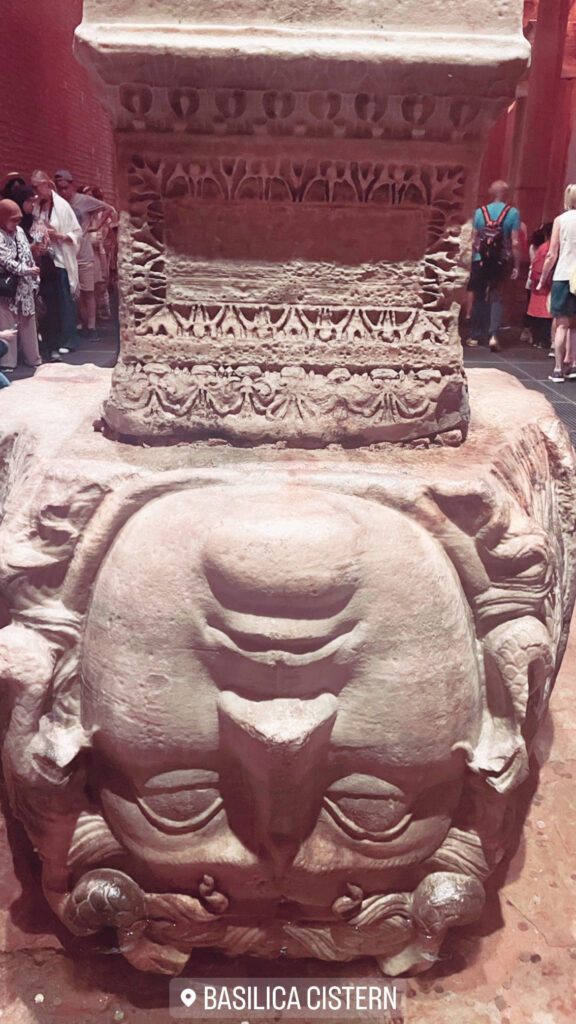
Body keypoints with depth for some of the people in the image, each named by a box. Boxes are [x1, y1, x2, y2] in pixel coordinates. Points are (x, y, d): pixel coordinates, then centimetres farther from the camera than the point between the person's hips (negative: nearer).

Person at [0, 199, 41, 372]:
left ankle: (33, 358, 23)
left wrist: (33, 280, 10)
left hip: (24, 286, 7)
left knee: (28, 322, 13)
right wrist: (26, 270, -26)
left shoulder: (19, 231, 8)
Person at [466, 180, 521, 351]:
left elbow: (474, 241, 3)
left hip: (480, 261, 1)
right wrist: (516, 266, -1)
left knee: (479, 298, 13)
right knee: (496, 297, 7)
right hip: (501, 262, -1)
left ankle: (475, 336, 20)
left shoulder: (480, 212, 1)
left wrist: (472, 261, 13)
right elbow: (515, 243, -7)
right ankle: (493, 334, -11)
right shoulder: (512, 213, -4)